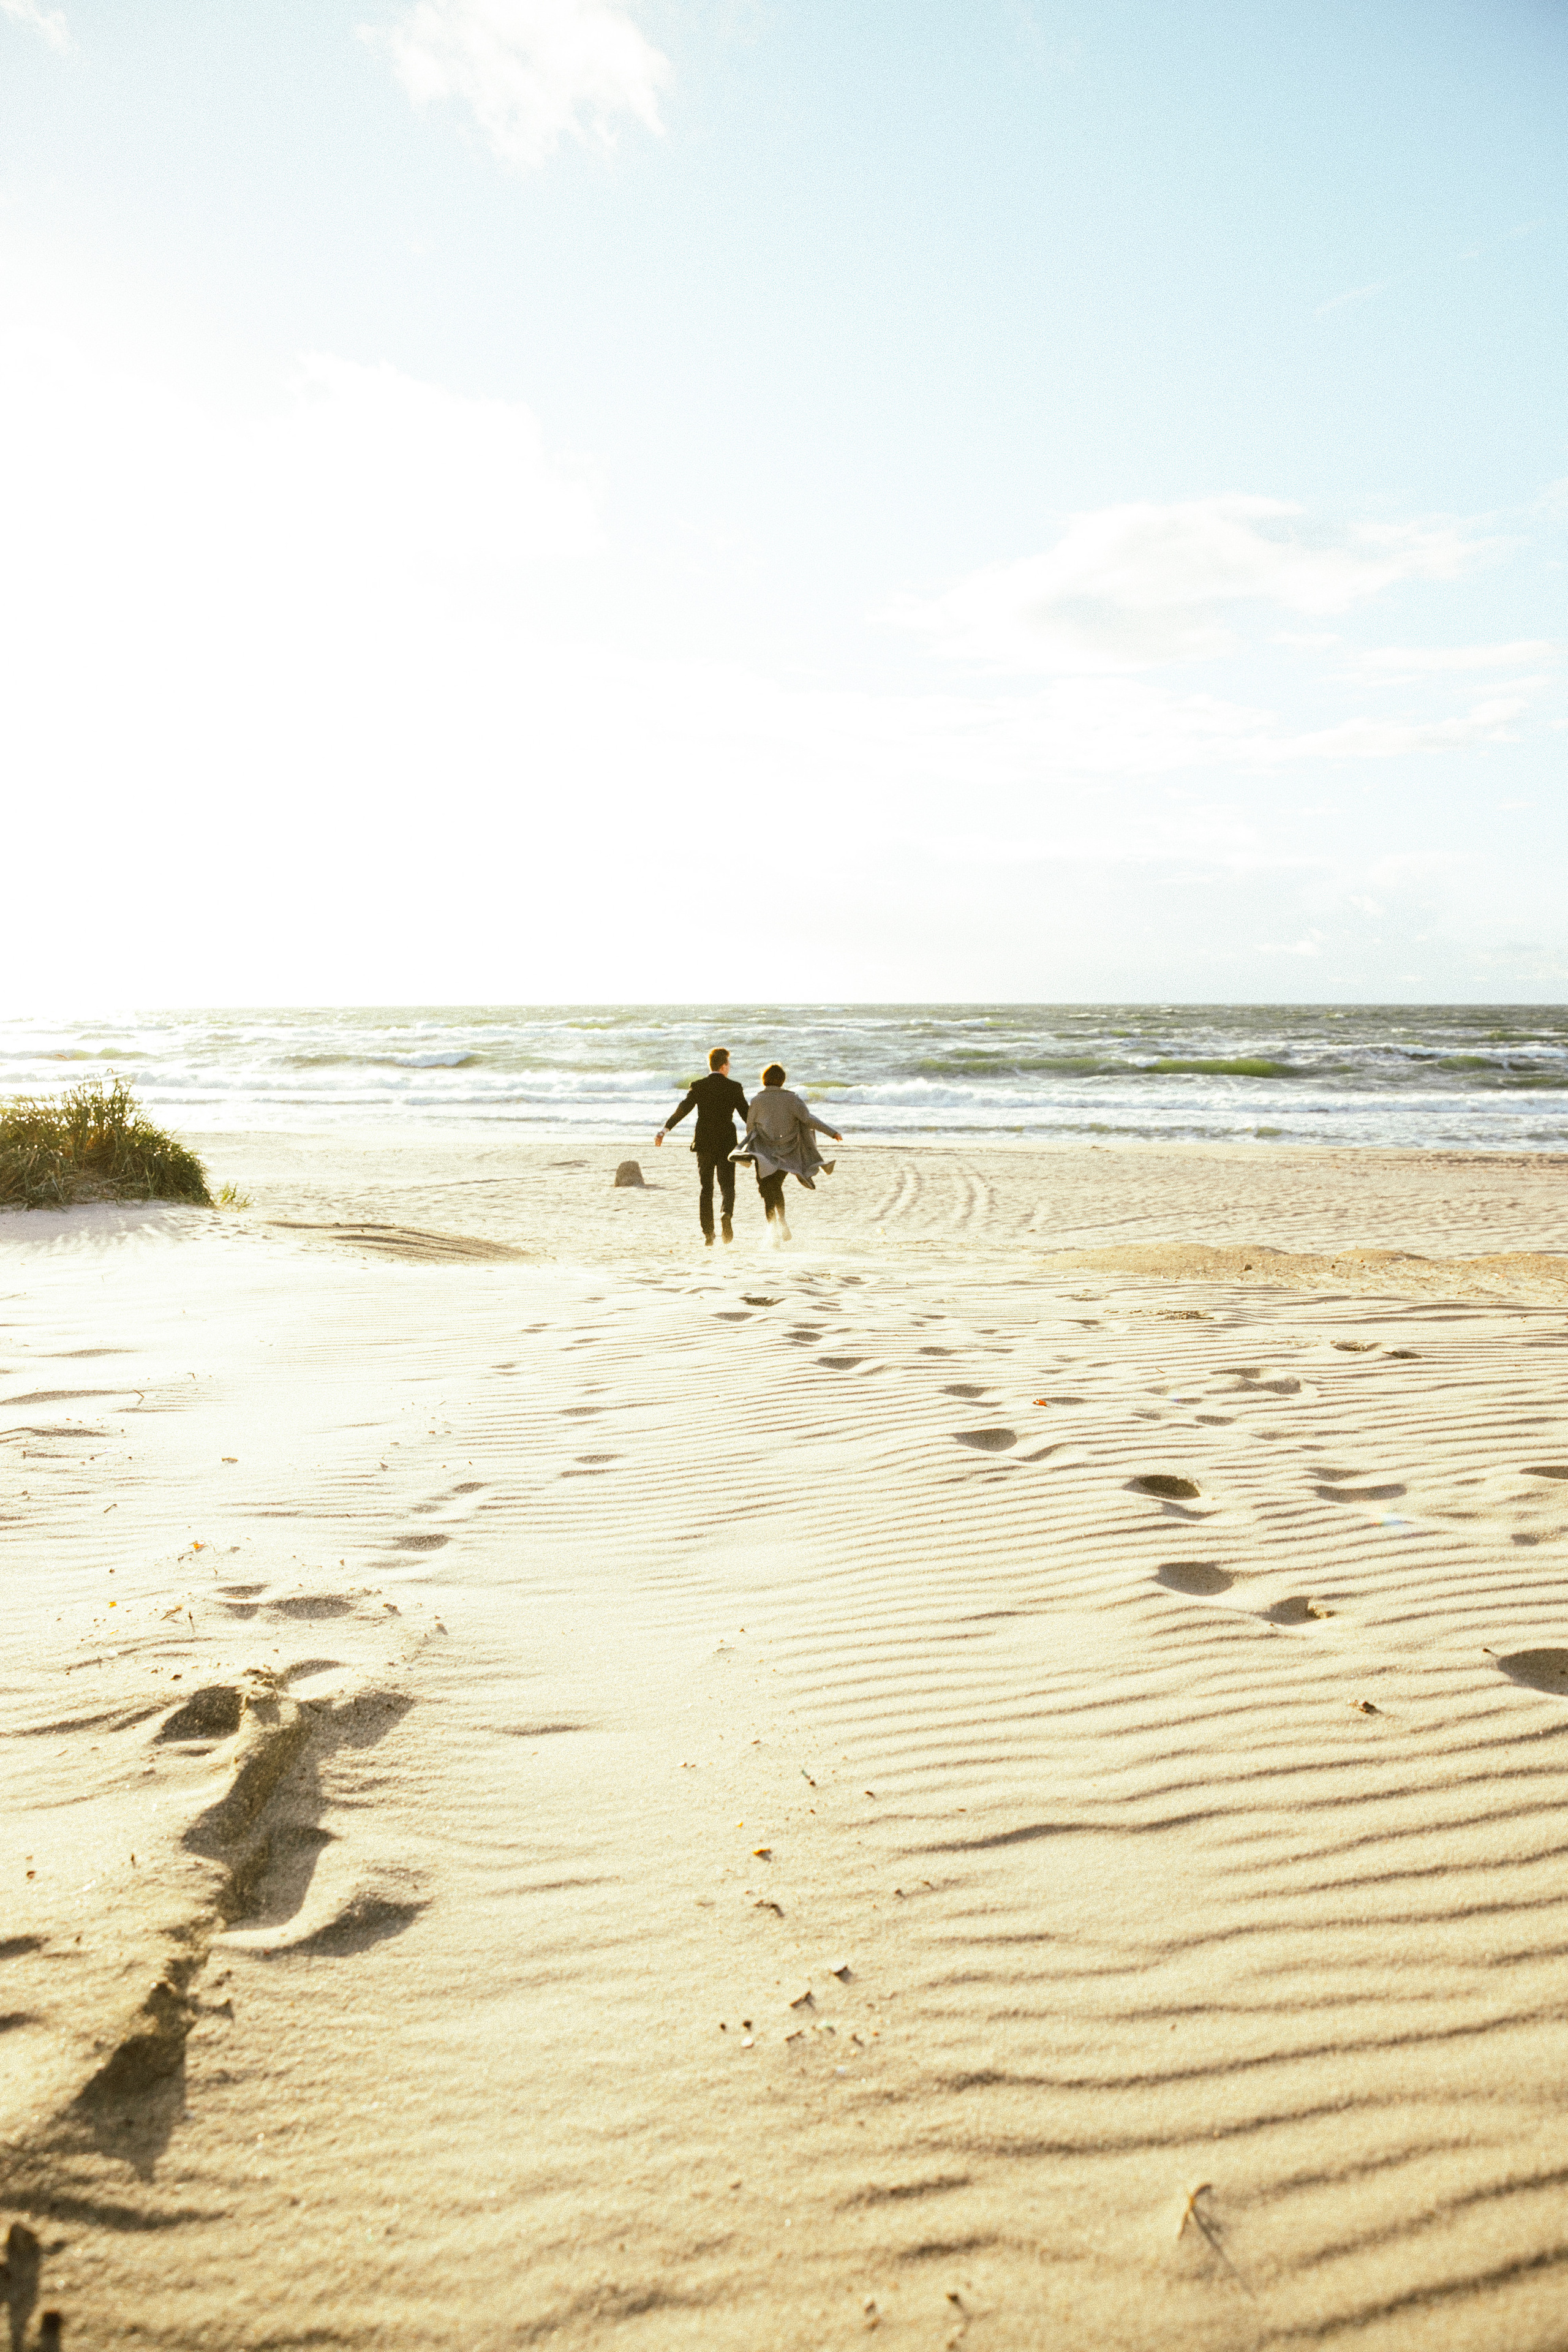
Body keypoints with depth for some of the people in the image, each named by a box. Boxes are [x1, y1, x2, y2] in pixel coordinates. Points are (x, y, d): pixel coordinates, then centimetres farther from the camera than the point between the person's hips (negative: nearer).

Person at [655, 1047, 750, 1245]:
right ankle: (727, 1215, -25)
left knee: (706, 1188, 10)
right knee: (727, 1186, 5)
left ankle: (708, 1233, 7)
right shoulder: (734, 1087, -3)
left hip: (704, 1144, 1)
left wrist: (665, 1129, -15)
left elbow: (683, 1109, -12)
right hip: (727, 1144, -1)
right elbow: (747, 1114, -2)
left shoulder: (698, 1086, -1)